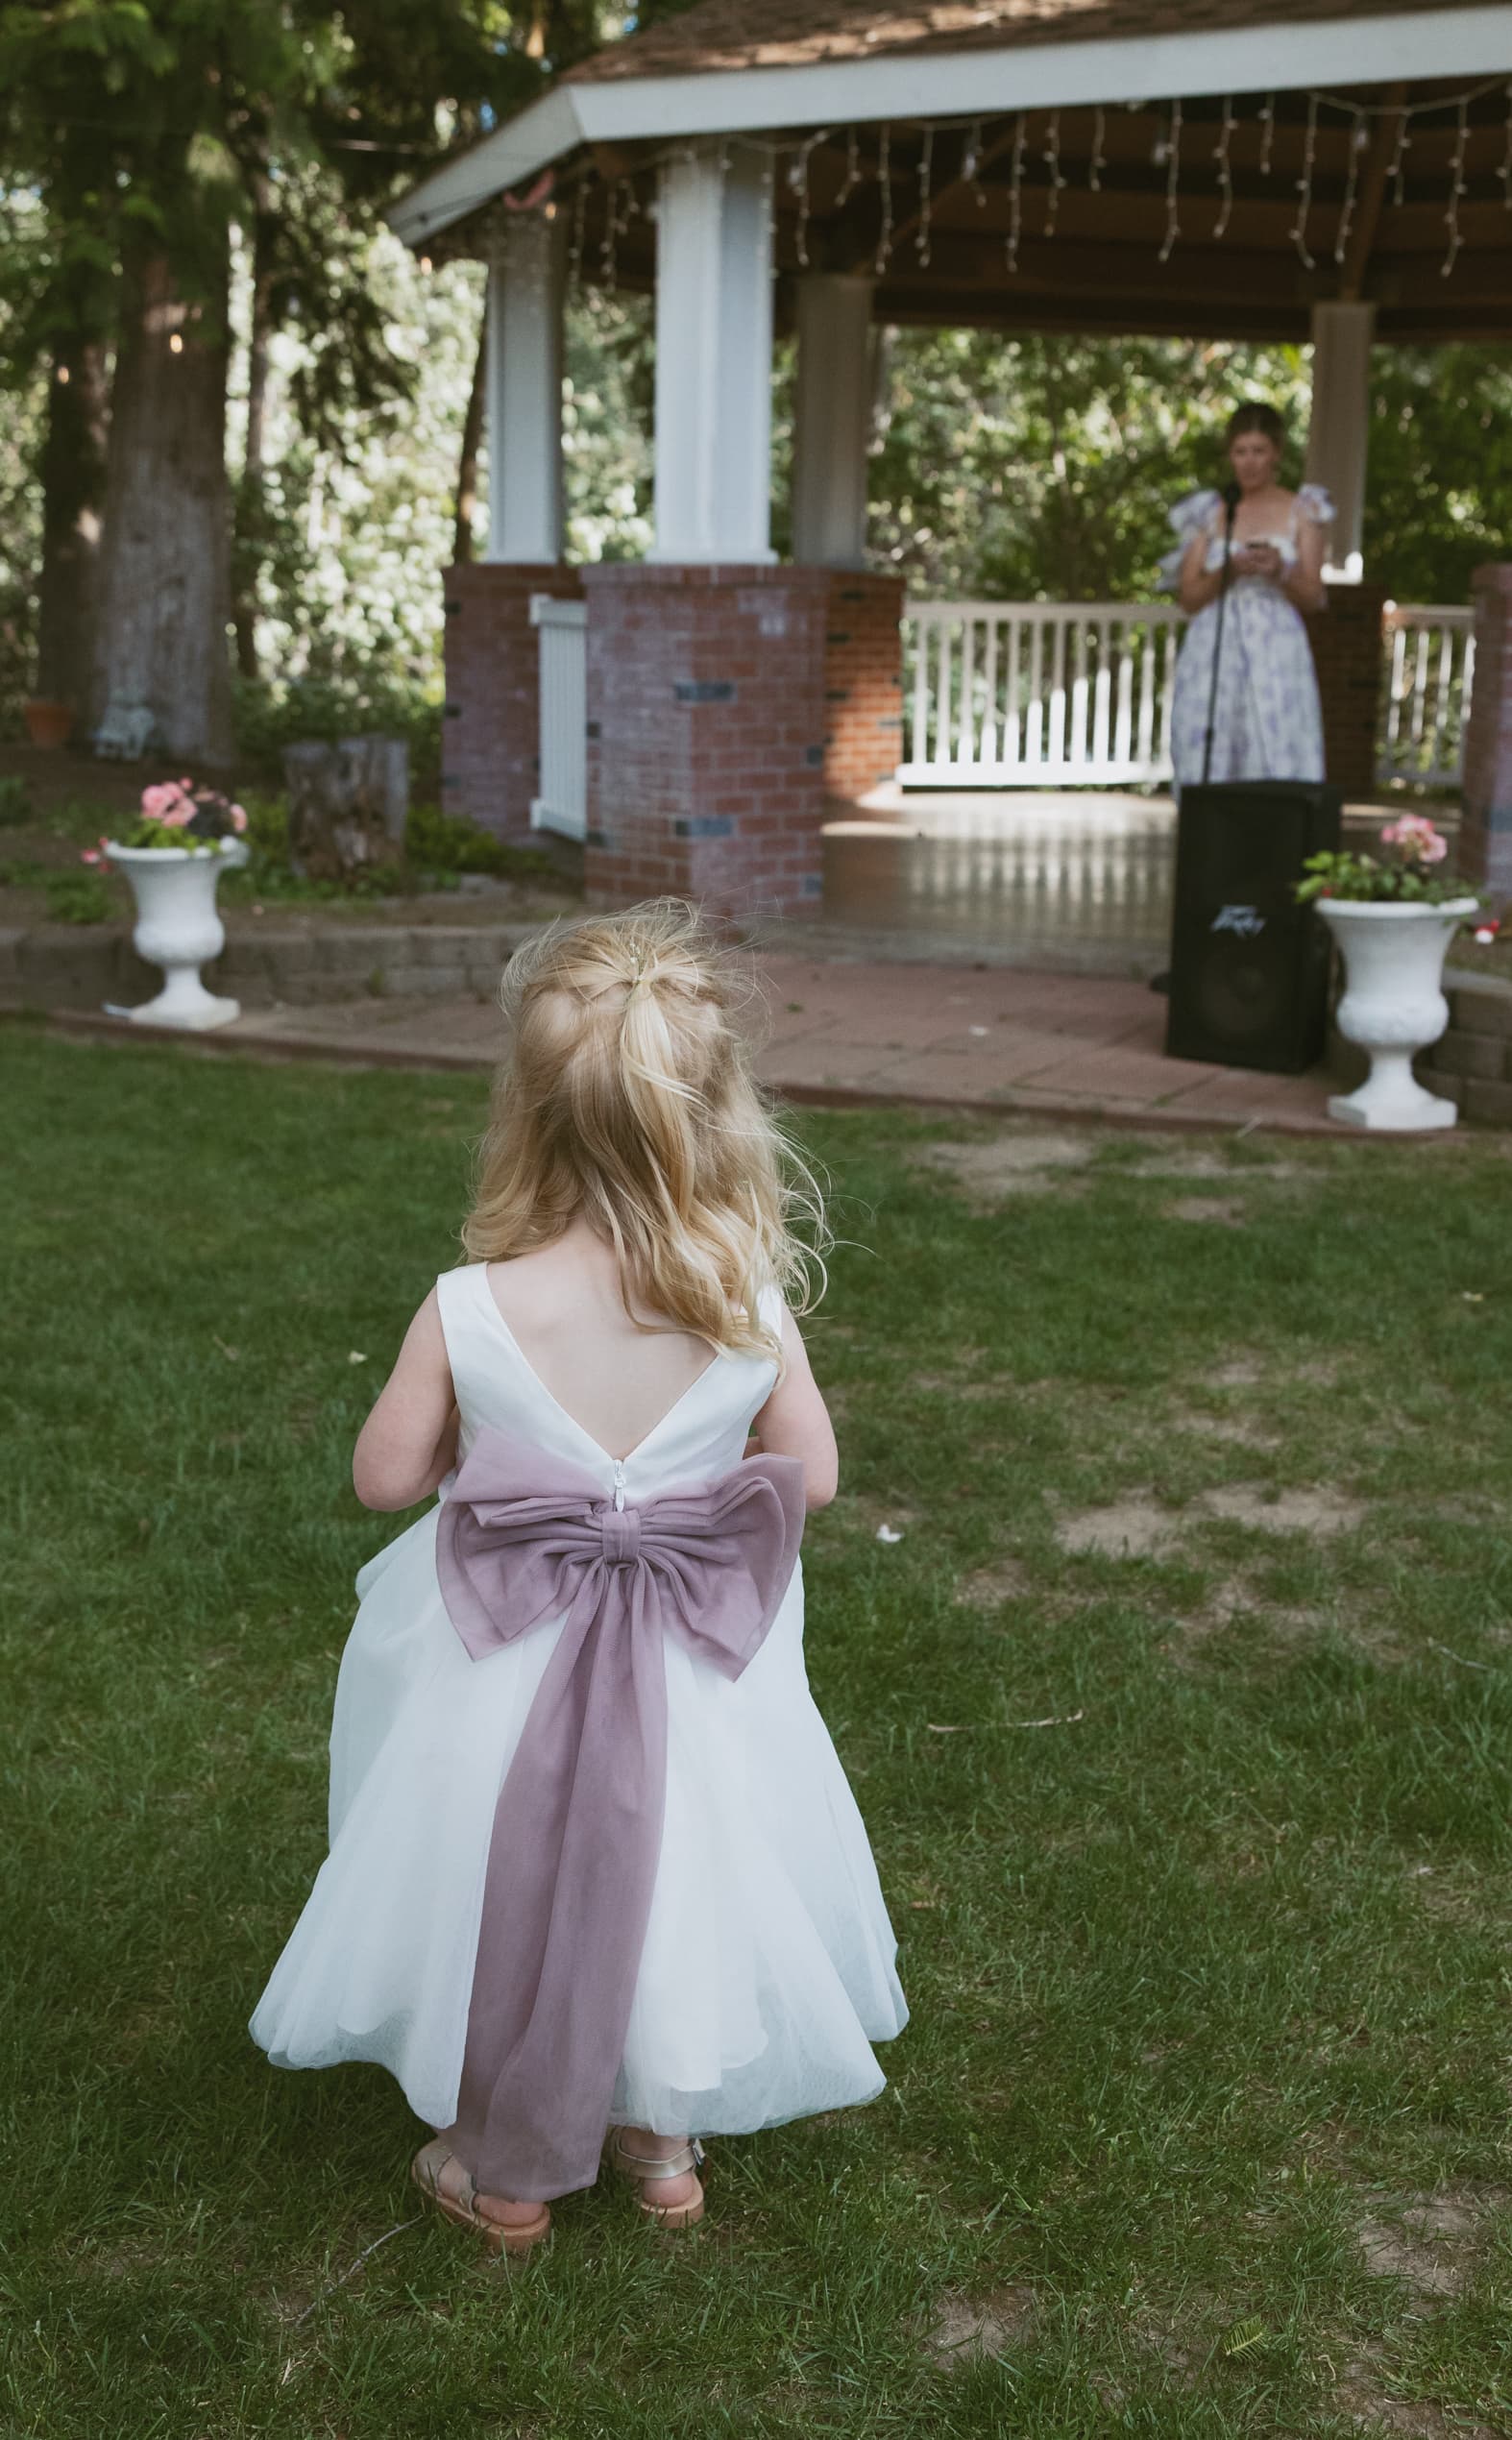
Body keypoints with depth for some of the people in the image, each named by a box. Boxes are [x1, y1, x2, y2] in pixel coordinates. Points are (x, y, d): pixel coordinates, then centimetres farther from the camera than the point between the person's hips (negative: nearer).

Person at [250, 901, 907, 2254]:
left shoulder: (469, 1313, -24)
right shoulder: (750, 1309, -19)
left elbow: (385, 1475, -9)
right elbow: (808, 1474, -4)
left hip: (506, 1675, -1)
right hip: (695, 1680, 1)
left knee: (503, 1899, 21)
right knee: (675, 1878, 24)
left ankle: (504, 2168, 40)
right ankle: (665, 2138, 43)